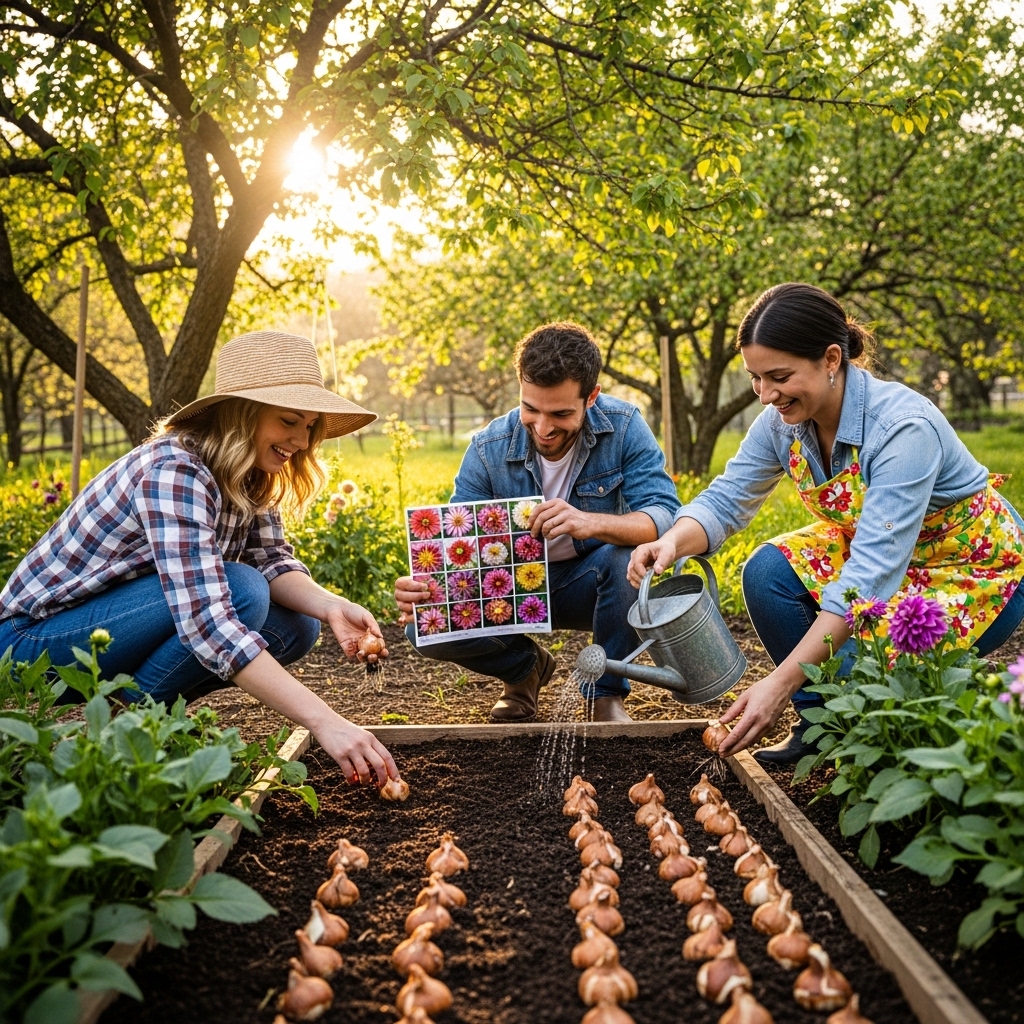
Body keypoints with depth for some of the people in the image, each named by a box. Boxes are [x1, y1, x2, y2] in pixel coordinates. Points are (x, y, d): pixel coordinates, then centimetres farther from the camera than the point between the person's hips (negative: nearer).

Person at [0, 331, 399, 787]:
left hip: (114, 625, 8)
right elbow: (205, 622, -38)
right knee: (240, 592, -28)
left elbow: (274, 562, -7)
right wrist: (324, 721, -42)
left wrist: (330, 605, -30)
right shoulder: (173, 472, -29)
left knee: (297, 624, -5)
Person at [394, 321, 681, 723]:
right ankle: (525, 667, 11)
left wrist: (592, 522, -50)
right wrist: (420, 585, -40)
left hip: (589, 584, -1)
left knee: (627, 556, -35)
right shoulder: (489, 450, -15)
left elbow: (667, 517, -29)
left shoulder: (623, 428, -18)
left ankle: (607, 692, -8)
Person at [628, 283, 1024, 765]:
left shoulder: (903, 427, -34)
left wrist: (782, 681, -44)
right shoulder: (783, 419, -14)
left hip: (977, 568, -6)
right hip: (872, 548, 7)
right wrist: (673, 542, -33)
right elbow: (726, 498, -8)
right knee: (768, 571, -18)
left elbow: (871, 575, -39)